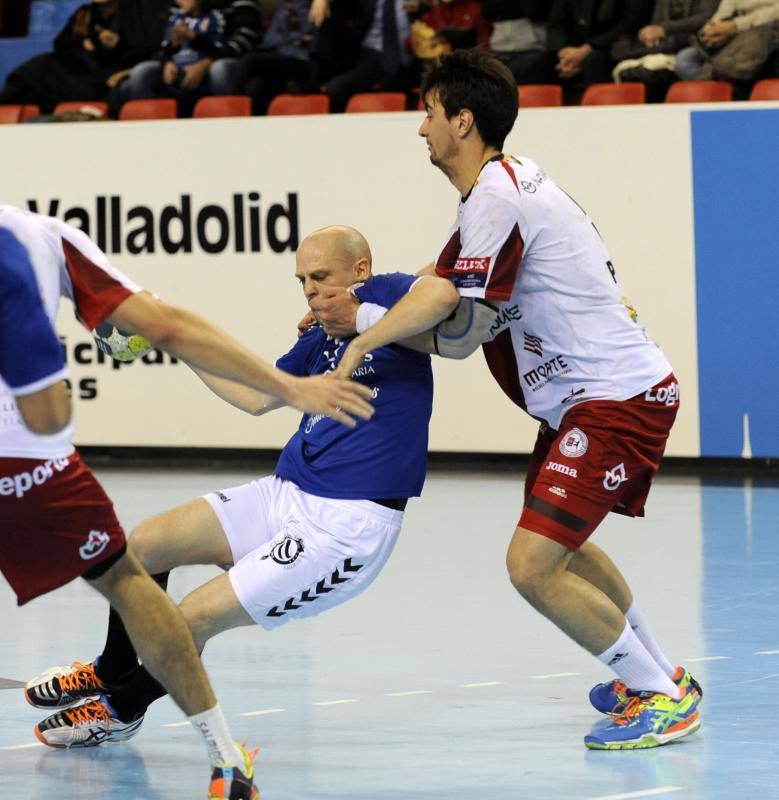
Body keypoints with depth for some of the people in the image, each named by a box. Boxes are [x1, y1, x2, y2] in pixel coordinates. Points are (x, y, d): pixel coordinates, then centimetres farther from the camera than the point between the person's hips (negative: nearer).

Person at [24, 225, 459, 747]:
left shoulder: (381, 298, -7)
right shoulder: (321, 338, 16)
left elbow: (443, 293, -29)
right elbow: (258, 396, 26)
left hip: (346, 527, -8)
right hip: (287, 493, 8)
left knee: (195, 619, -11)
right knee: (144, 546, 5)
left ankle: (123, 708, 16)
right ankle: (111, 672, 29)